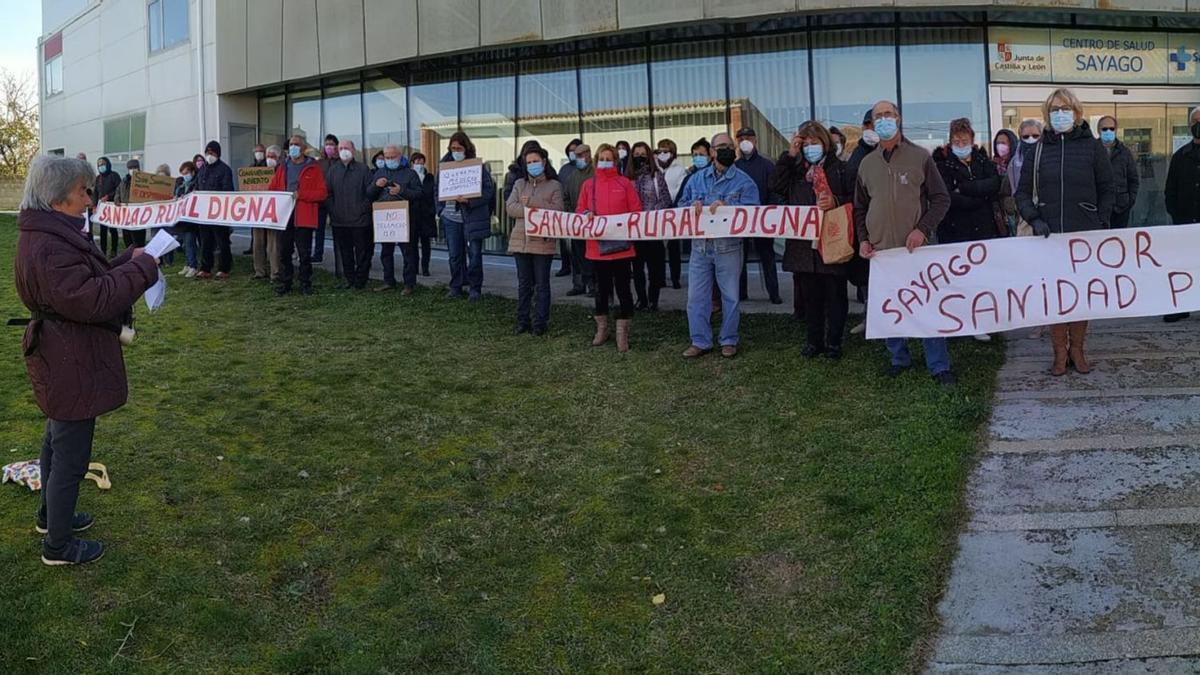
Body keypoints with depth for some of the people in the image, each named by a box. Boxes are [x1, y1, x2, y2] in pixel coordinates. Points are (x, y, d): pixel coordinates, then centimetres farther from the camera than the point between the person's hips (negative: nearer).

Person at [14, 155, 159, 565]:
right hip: (70, 366, -12)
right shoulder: (48, 247, -26)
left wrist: (130, 260, 3)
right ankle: (58, 546, 15)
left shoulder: (51, 234, 9)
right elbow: (87, 299, -32)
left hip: (63, 362, 12)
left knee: (58, 440, 26)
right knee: (71, 455, 1)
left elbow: (86, 278, 16)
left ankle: (51, 515, 45)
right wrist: (140, 270, -24)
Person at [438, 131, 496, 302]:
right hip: (451, 217, 4)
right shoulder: (446, 165, 7)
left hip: (473, 217, -4)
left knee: (474, 254, 1)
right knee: (455, 255, 10)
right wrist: (441, 208, 4)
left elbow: (489, 190, -9)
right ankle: (456, 286, 21)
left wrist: (469, 200, -20)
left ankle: (475, 288, 11)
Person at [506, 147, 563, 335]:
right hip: (521, 240, 3)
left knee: (542, 285, 3)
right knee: (524, 284, 9)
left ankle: (540, 323, 9)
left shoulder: (554, 186, 2)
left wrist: (531, 202, -16)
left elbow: (557, 210, -12)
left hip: (543, 242, -3)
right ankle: (522, 321, 17)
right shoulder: (519, 184, 12)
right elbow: (510, 207, -1)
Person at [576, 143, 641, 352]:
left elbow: (636, 211, 1)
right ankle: (602, 329, 27)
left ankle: (622, 333, 5)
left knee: (622, 288, -1)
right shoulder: (588, 184, 8)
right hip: (597, 246, 2)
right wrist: (586, 215, -12)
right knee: (601, 288, 13)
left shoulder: (625, 183, 2)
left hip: (621, 245, -2)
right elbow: (579, 210, 9)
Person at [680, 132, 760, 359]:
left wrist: (727, 207, -24)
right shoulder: (697, 178, 12)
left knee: (730, 296, 6)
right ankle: (700, 341, 14)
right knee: (696, 296, 4)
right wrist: (692, 205, -8)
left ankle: (729, 341, 19)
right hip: (700, 245, 3)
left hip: (728, 247, -3)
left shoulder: (743, 181, -1)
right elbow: (682, 203, 14)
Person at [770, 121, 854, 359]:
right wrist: (788, 155, -4)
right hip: (804, 244, 3)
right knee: (810, 295, 10)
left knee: (835, 295, 4)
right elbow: (777, 187, -2)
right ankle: (814, 340, 20)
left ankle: (834, 341, 14)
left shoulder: (839, 168, 3)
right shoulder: (796, 169, 13)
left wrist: (836, 202, -18)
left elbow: (854, 198, 0)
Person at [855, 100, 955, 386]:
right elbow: (860, 208, 18)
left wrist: (922, 229, -12)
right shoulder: (867, 164, 10)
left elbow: (941, 199, 1)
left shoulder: (920, 157, 0)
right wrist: (863, 239, 4)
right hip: (880, 250, 3)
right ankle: (899, 359, 24)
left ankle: (939, 366, 6)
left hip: (916, 247, -3)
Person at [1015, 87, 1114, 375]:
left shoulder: (1092, 146, 4)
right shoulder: (1038, 150, 7)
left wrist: (1100, 224, -2)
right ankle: (1060, 352, 11)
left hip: (1085, 234, -1)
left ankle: (1077, 349, 17)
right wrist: (1034, 219, -5)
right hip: (1050, 235, 1)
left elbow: (1106, 190, 7)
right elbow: (1023, 192, 10)